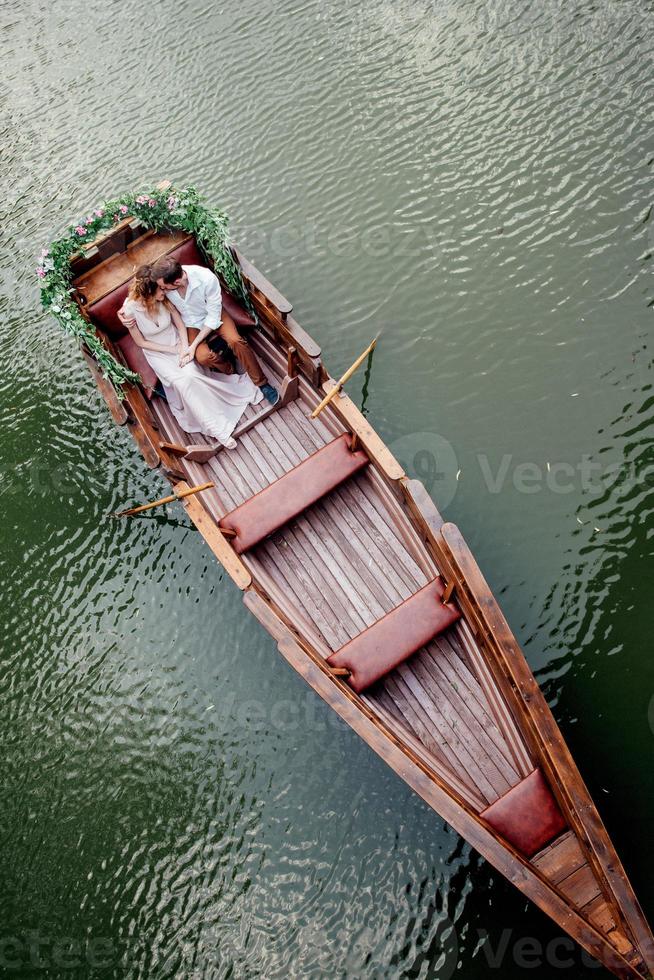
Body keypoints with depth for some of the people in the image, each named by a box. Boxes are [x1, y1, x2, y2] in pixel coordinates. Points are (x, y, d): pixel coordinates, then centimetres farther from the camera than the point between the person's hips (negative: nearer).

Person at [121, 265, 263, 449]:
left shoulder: (164, 298, -17)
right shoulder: (130, 309, -24)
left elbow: (180, 323, -5)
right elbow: (141, 342, -13)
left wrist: (185, 348, -20)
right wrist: (173, 350, -15)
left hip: (177, 342, 2)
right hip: (158, 352, -2)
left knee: (191, 374, -26)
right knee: (182, 382, -24)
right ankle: (216, 428, -22)